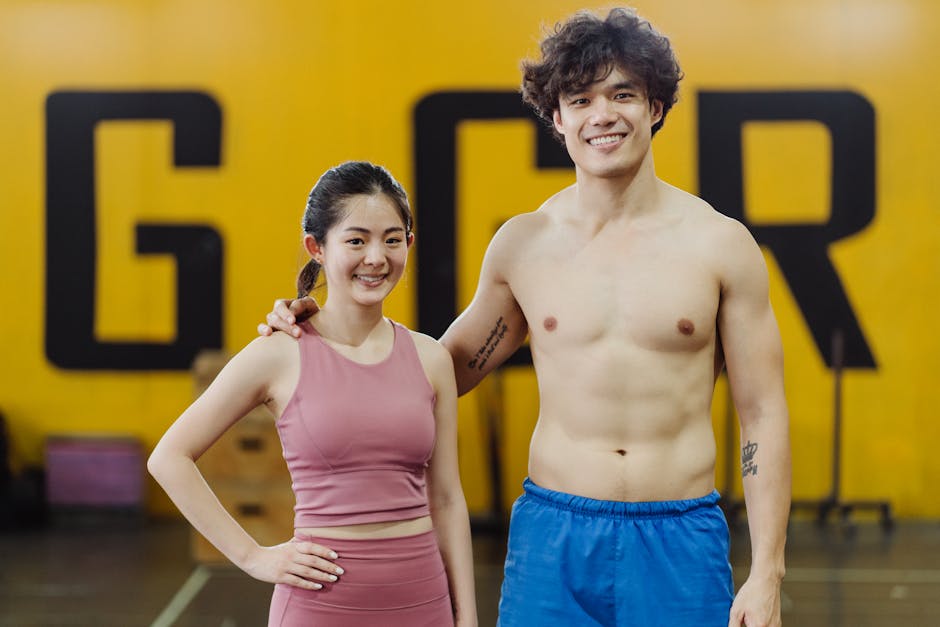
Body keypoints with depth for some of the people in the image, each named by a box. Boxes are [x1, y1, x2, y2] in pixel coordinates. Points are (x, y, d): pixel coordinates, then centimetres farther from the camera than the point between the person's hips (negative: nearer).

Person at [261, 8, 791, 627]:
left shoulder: (720, 244, -1)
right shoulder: (523, 245, 3)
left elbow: (763, 415, 1)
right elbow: (445, 370, 17)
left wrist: (767, 574, -4)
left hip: (680, 548, -1)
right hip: (551, 538, 1)